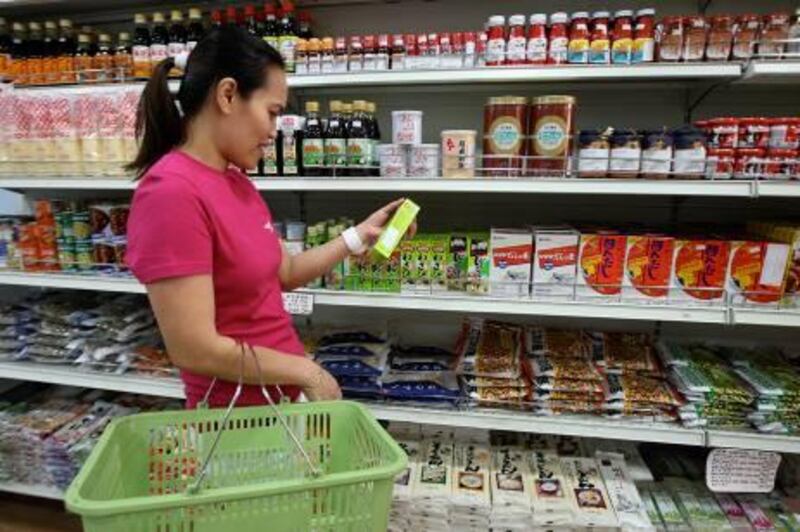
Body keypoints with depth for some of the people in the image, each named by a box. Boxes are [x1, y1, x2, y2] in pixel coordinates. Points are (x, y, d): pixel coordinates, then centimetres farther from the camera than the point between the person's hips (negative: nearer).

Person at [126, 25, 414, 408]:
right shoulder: (171, 193, -24)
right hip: (236, 414, -8)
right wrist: (306, 371, -15)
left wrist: (360, 236, 5)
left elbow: (284, 272, 11)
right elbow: (196, 350, -25)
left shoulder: (236, 183, 2)